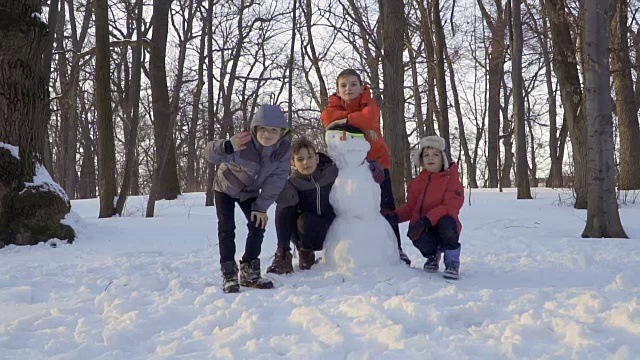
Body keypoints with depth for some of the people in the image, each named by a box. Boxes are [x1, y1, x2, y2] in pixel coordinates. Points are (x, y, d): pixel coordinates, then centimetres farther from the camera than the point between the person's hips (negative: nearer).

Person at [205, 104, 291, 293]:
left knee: (258, 225, -2)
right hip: (226, 188, -4)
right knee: (226, 228, -12)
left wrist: (261, 206, -18)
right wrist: (227, 146, -62)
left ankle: (249, 271, 11)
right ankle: (229, 274, -6)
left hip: (250, 192, 4)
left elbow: (276, 179, -19)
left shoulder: (284, 148, -26)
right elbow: (211, 154, -38)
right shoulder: (243, 144, -39)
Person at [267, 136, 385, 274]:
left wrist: (373, 167, -9)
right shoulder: (293, 182, -7)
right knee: (283, 208, -25)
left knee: (305, 220, -29)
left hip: (328, 232, 0)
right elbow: (286, 200, -26)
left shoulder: (333, 171, -5)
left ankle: (306, 253, 0)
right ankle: (283, 255, -13)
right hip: (302, 234, 0)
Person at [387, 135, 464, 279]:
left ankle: (452, 262, -13)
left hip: (442, 226, -2)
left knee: (446, 223, -38)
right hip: (423, 229, 3)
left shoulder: (451, 179, -4)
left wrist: (427, 219, -29)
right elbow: (410, 208, 13)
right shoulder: (416, 182, 12)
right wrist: (395, 216, -9)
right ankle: (433, 254, 10)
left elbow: (451, 206, -17)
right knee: (422, 243, -32)